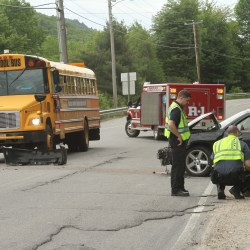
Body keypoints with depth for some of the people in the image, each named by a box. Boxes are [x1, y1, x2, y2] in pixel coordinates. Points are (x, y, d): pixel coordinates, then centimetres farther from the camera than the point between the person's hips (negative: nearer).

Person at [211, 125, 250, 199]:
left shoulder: (217, 143, 21)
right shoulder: (242, 143, 11)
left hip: (219, 178, 3)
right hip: (236, 178, -3)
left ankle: (220, 189, 10)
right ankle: (236, 189, 0)